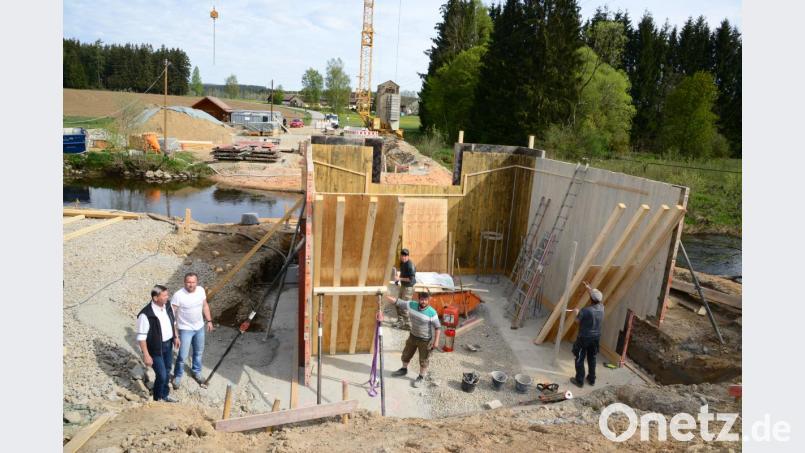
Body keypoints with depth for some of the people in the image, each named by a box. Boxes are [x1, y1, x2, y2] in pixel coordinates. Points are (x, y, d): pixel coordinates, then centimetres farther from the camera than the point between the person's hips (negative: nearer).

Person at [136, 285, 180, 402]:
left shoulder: (167, 305, -8)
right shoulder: (145, 314, -29)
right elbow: (141, 337, -22)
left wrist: (176, 336, 14)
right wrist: (146, 355, -20)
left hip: (168, 344, 7)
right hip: (156, 348, -7)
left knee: (167, 371, 22)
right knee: (162, 375, 2)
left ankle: (165, 394, 44)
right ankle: (158, 399, 28)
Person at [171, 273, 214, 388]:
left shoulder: (201, 290, -9)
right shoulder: (178, 295, -24)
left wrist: (209, 321, 7)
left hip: (199, 327, 5)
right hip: (185, 329, -5)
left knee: (199, 352, 21)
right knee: (182, 355, 5)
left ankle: (196, 372, 43)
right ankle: (177, 376, 29)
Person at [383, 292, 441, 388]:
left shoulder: (432, 312, -25)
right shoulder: (412, 305, -14)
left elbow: (438, 327, -17)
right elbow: (398, 302, -9)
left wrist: (436, 341, -18)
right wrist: (385, 296, -16)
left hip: (425, 340, -5)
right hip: (413, 336, 5)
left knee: (423, 360, 10)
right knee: (406, 354, 23)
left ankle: (421, 377, 32)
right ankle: (404, 369, 49)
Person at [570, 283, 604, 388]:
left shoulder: (585, 310, -25)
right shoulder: (601, 308, -7)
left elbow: (577, 320, -8)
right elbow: (598, 298, 15)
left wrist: (577, 312, 11)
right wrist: (589, 288, 21)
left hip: (584, 337, -6)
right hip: (596, 337, 6)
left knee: (580, 359, 8)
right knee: (592, 358, 21)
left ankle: (579, 381, 15)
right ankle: (592, 379, 31)